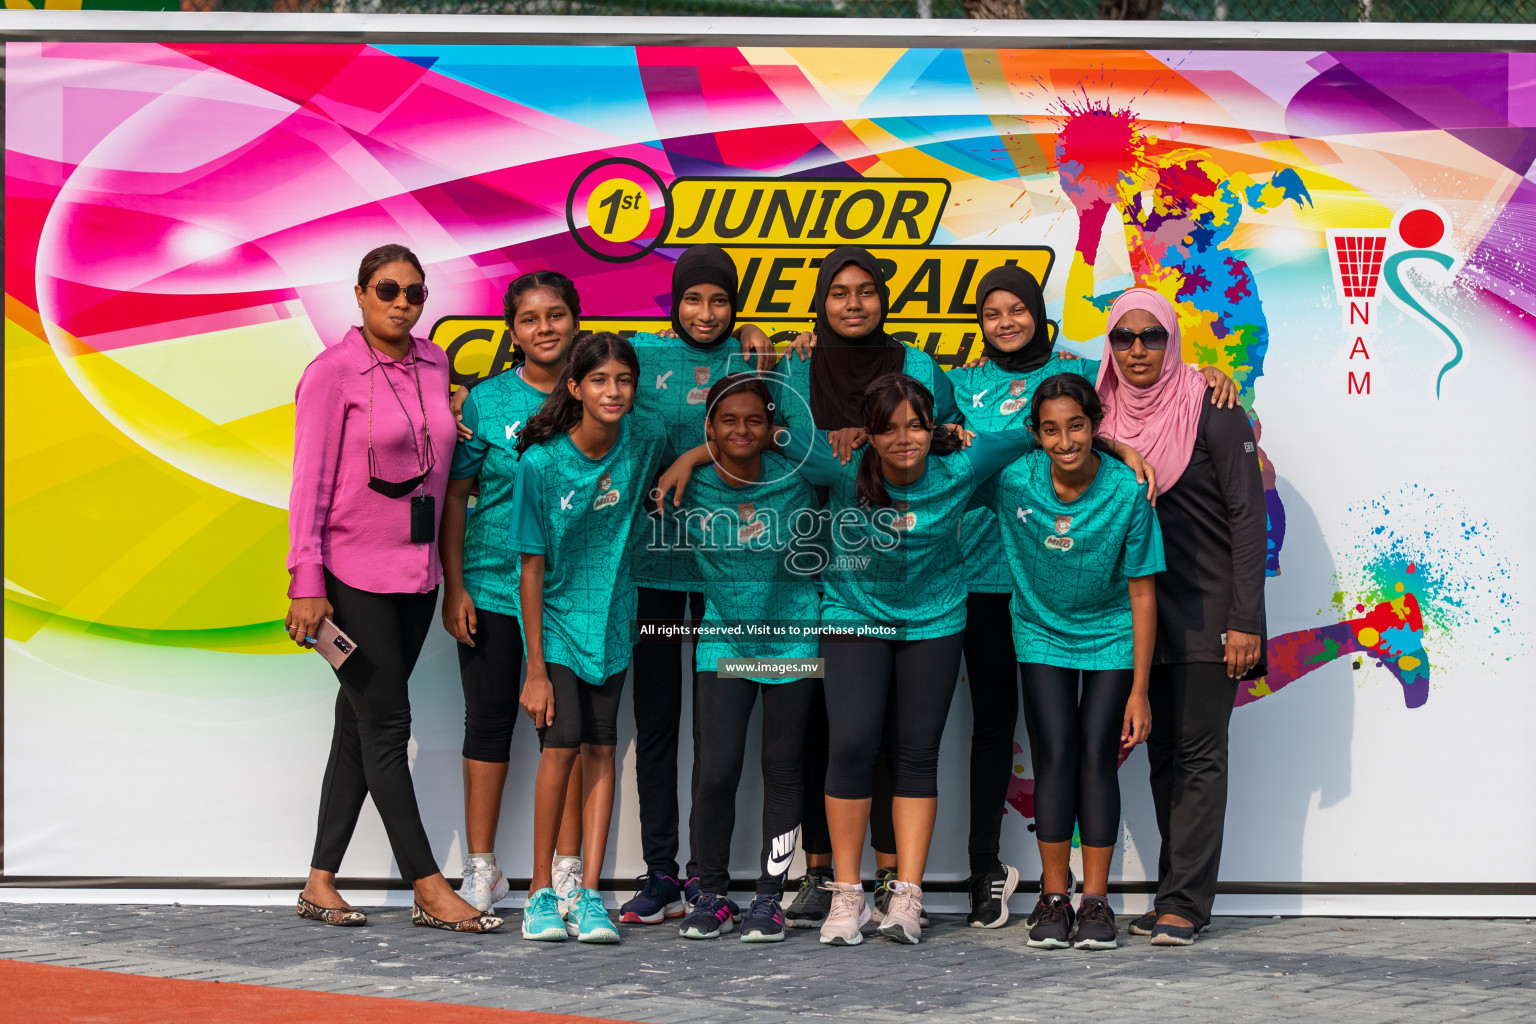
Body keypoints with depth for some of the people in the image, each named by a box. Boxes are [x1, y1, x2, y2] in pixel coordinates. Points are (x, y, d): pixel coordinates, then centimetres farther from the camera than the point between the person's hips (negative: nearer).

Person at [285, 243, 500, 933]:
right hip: (353, 574, -6)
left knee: (361, 727, 9)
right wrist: (306, 583, -13)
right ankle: (429, 890, -1)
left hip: (416, 571, 6)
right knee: (386, 726, -4)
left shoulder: (434, 364, 9)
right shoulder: (332, 372, -8)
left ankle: (320, 883, 15)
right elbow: (311, 482, -9)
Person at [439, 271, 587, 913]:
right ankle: (481, 868, 14)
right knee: (489, 718, 5)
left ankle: (566, 868, 13)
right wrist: (453, 587, -3)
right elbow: (455, 498, 1)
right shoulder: (486, 401, -1)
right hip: (492, 584, 0)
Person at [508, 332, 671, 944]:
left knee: (601, 748, 0)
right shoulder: (541, 462, -15)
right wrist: (535, 668, -12)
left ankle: (590, 895, 2)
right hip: (554, 619, -3)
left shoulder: (644, 441, -8)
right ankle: (541, 892, 1)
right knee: (561, 745, -12)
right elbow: (531, 568, -11)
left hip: (612, 619, 3)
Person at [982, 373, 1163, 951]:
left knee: (1098, 757, -5)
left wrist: (1139, 691, -14)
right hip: (1042, 632, 1)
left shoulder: (1127, 492, -22)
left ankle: (1096, 901, 3)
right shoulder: (1011, 479, -18)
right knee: (1056, 756, -5)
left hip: (1110, 637, -1)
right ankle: (1054, 899, 4)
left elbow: (1142, 595, -15)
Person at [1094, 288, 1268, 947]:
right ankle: (1179, 897, 13)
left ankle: (1183, 902, -3)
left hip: (1207, 610, -5)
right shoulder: (1106, 416, 8)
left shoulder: (1212, 413, -7)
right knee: (1162, 754, 8)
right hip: (1141, 610, 6)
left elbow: (1248, 516, -9)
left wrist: (1245, 621, -15)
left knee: (1198, 751, -5)